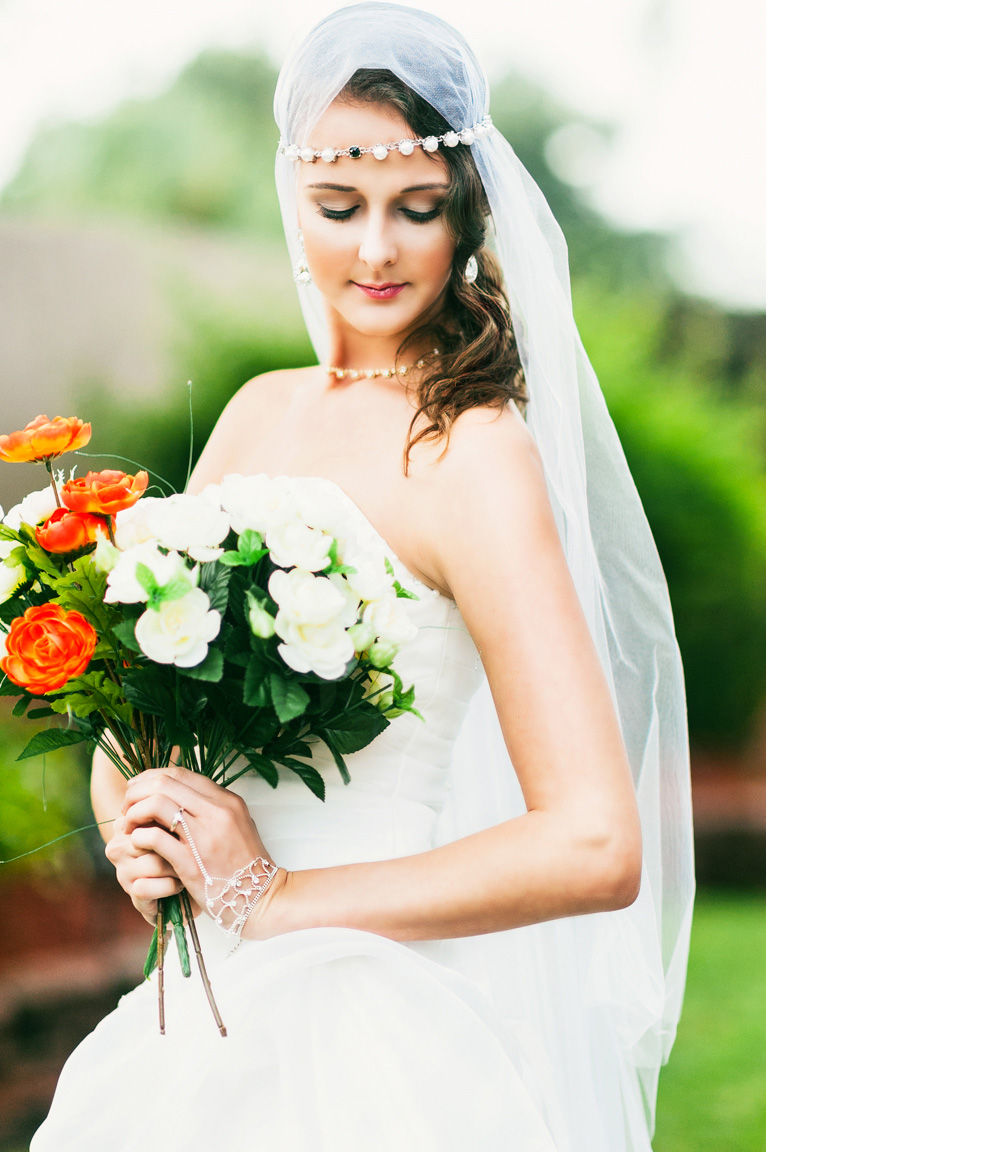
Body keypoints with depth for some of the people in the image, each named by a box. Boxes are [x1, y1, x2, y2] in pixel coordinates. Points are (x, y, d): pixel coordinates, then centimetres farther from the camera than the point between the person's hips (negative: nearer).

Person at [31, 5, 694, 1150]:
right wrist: (137, 829, -8)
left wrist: (273, 894, -15)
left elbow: (596, 847, -23)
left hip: (370, 1036, -6)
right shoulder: (261, 414, 5)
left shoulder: (475, 455, -16)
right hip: (206, 1006, 7)